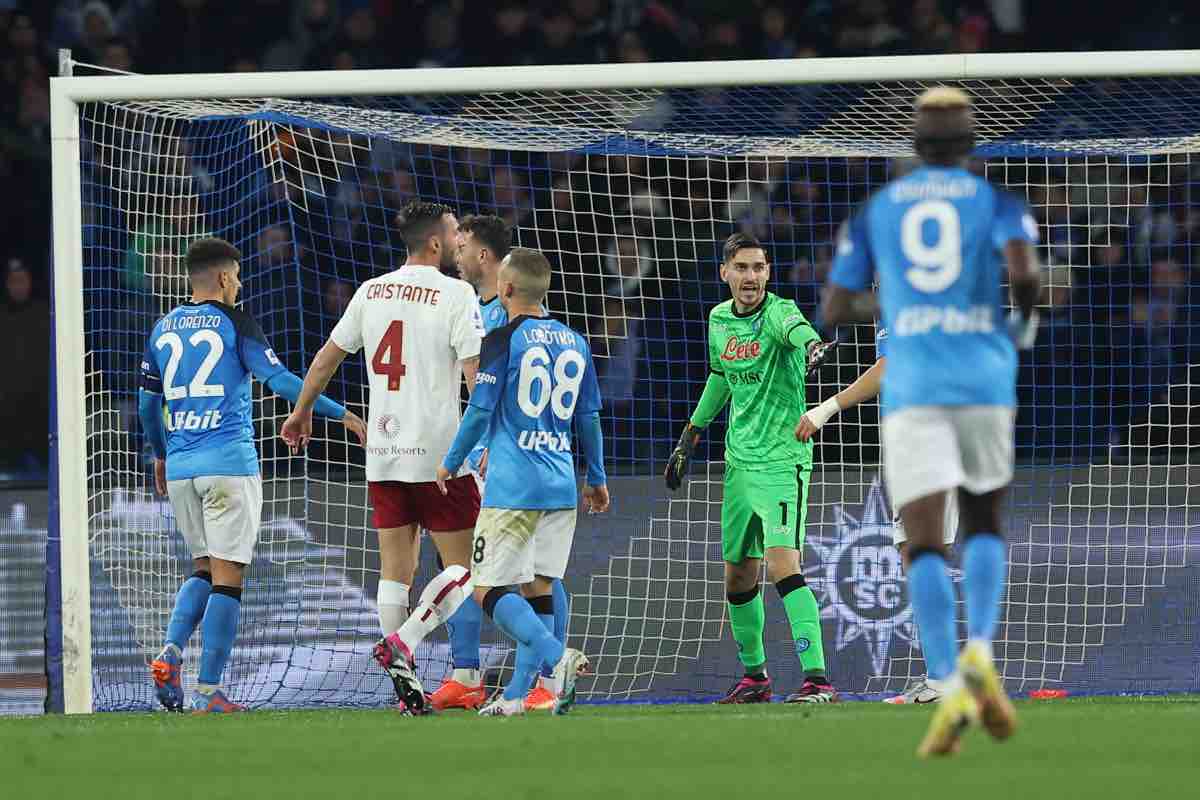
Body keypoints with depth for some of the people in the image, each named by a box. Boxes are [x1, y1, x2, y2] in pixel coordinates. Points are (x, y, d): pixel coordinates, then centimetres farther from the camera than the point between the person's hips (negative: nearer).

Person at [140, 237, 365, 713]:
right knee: (227, 577, -2)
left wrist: (160, 455, 32)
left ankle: (170, 655, -4)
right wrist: (339, 413, -7)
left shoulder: (163, 329, 12)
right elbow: (279, 380, -11)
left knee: (204, 570, 19)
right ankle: (208, 692, -7)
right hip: (229, 462, -6)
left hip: (180, 465, 6)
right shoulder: (235, 324, -4)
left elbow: (147, 402, 17)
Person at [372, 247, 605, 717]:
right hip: (560, 485, 6)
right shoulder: (575, 343, 11)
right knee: (538, 588, 9)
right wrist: (596, 479, 27)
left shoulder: (502, 341, -7)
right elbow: (588, 419, 16)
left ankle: (557, 656, -25)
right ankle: (518, 694, 7)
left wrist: (452, 462, 8)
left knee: (489, 590, -5)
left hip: (512, 485, -6)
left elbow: (480, 411, -7)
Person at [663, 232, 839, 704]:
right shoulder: (719, 320, 7)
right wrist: (689, 438, 27)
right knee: (739, 578, 13)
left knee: (783, 567, -21)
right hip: (739, 464, 7)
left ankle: (818, 678, -25)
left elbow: (794, 327, -40)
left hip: (782, 461, -7)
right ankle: (754, 676, 31)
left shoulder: (777, 311, -14)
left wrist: (812, 345, -63)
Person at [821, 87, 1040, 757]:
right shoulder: (997, 199, 7)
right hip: (986, 380, 0)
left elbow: (834, 309, 14)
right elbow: (1023, 265, -14)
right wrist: (1026, 318, 8)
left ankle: (951, 688, -25)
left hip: (912, 388, 0)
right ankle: (979, 655, -4)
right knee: (986, 525, 20)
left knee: (926, 545, -5)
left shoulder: (876, 209, 13)